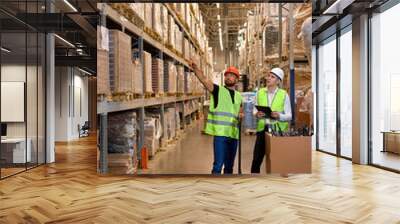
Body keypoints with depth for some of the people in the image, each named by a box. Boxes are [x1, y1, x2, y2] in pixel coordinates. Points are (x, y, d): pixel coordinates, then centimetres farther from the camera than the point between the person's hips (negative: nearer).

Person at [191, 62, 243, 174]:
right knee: (218, 164, -9)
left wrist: (241, 115, 1)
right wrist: (195, 67, -33)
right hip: (220, 133, -5)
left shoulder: (239, 96, 14)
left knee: (229, 165, 15)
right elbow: (204, 79, -17)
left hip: (234, 134, 5)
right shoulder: (218, 90, -1)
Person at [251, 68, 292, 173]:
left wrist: (279, 116, -21)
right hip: (262, 129, 2)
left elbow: (289, 116, -1)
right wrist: (257, 114, -12)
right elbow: (254, 110, 11)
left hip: (279, 130, -1)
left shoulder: (284, 95, 0)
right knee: (256, 159, 0)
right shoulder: (260, 92, 6)